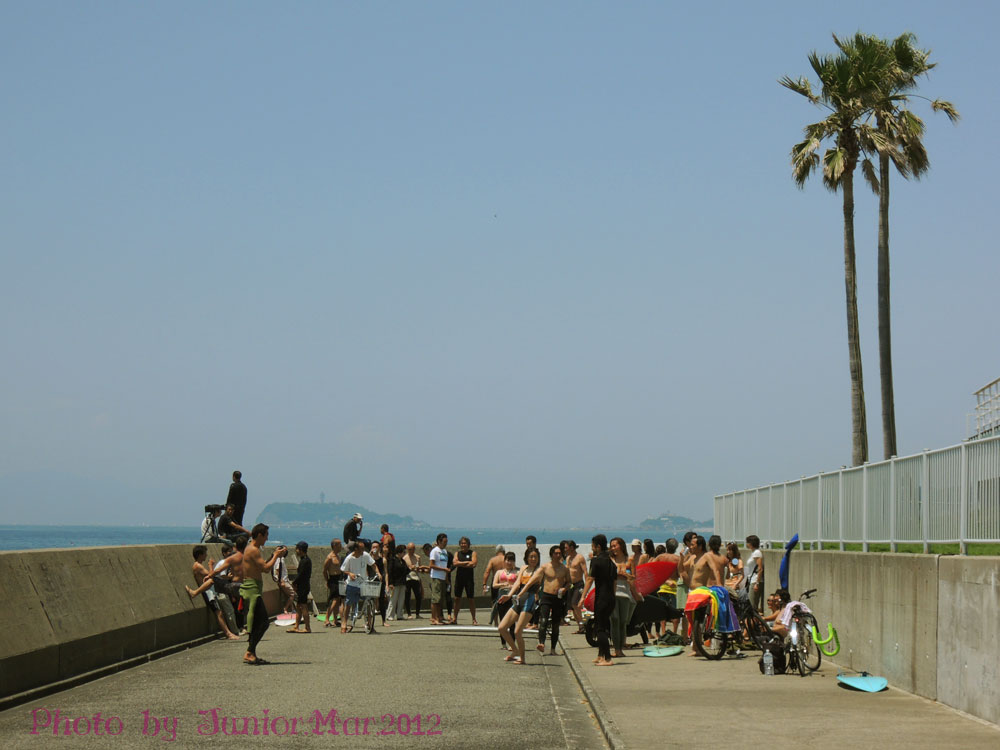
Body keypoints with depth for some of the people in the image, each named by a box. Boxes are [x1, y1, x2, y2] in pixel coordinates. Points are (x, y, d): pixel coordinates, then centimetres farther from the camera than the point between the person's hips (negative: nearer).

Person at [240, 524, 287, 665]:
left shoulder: (252, 549, 19)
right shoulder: (253, 550, -14)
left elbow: (262, 567, 25)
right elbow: (266, 568, -20)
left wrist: (274, 556, 17)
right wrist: (276, 556, -7)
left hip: (254, 589, 11)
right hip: (252, 588, -11)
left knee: (263, 622, 11)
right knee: (259, 623, -10)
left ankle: (251, 653, 13)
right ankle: (249, 654, -9)